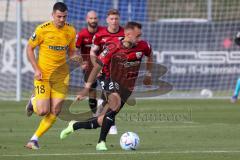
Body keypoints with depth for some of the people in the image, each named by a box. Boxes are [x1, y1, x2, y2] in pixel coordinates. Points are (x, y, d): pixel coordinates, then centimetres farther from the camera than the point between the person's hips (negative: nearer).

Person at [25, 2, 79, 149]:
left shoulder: (71, 31, 1)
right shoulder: (42, 29, -10)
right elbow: (30, 49, -1)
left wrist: (75, 57, -11)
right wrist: (36, 69, -12)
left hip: (61, 76, 4)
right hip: (43, 74, -4)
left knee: (55, 111, -4)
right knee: (43, 111, -12)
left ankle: (35, 139, 11)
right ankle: (34, 102, 24)